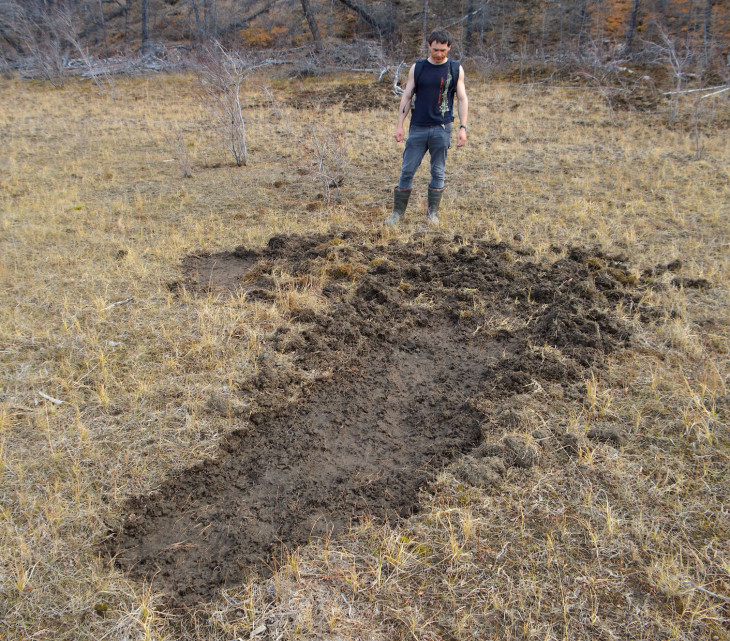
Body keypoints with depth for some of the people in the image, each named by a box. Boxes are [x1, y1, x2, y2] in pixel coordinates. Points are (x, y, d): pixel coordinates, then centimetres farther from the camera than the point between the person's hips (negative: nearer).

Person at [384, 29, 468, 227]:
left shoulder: (456, 69, 5)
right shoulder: (417, 68, 6)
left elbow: (462, 99, 5)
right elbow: (407, 97, 8)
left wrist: (463, 127, -3)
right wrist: (399, 125, 1)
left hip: (442, 129, 0)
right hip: (418, 128, 1)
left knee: (438, 172, 4)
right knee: (407, 171, 0)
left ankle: (433, 213, 16)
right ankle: (398, 213, 8)